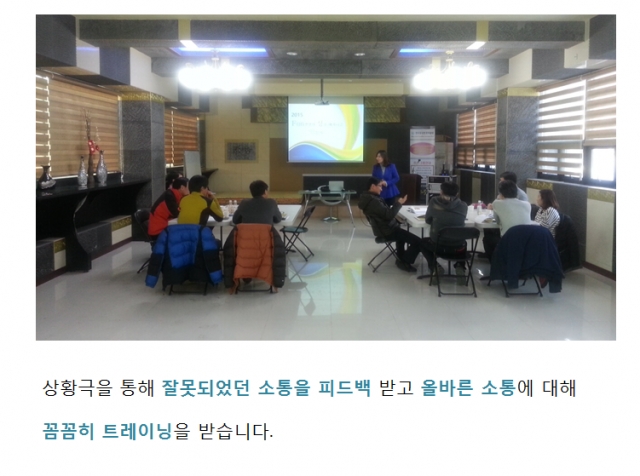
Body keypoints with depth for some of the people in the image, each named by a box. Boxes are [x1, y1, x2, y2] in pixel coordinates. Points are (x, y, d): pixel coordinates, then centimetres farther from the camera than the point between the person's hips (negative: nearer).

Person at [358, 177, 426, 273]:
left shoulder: (368, 198, 8)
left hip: (383, 228, 11)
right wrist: (399, 203, -15)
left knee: (402, 232, 41)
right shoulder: (373, 201, -26)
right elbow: (389, 215, -27)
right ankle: (404, 262, 4)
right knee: (418, 242, -13)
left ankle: (401, 257, 46)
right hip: (387, 231, -11)